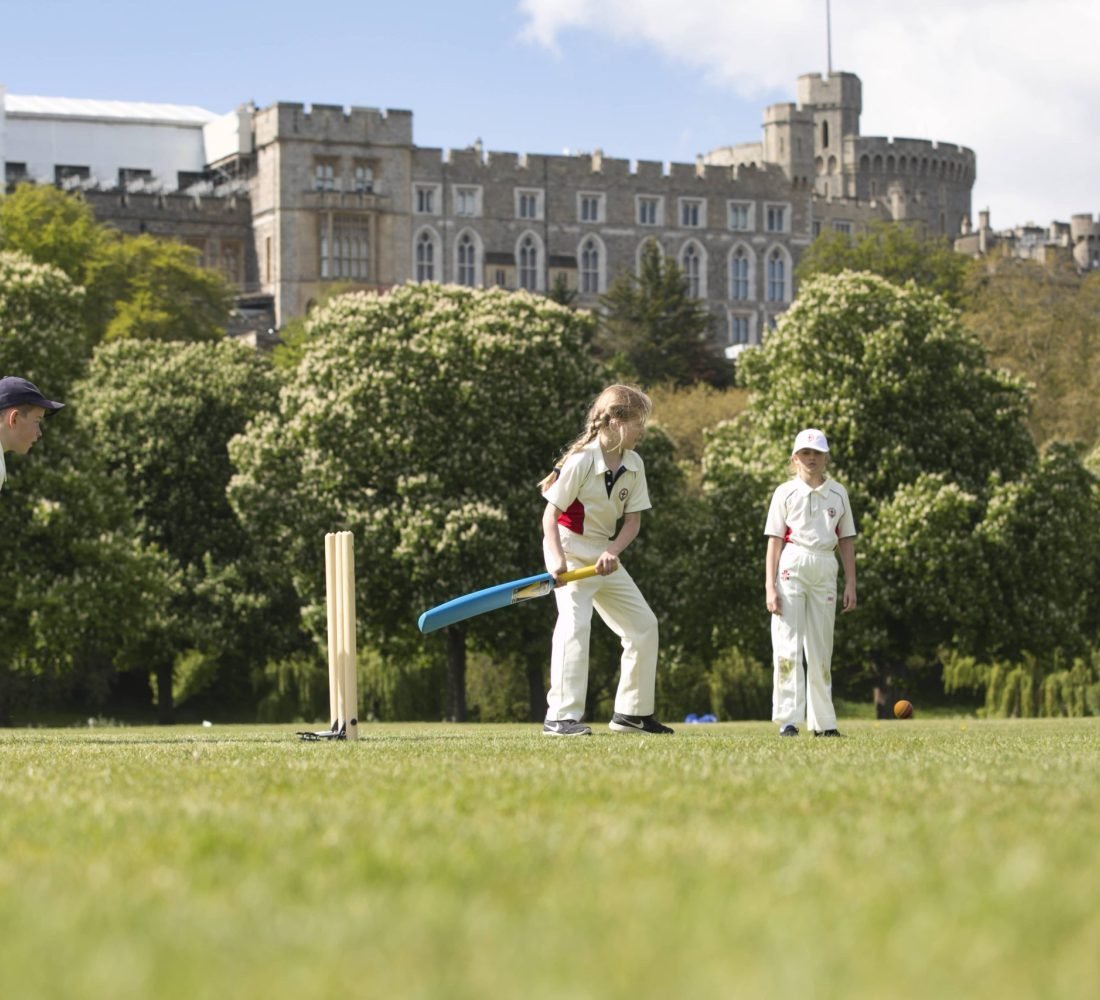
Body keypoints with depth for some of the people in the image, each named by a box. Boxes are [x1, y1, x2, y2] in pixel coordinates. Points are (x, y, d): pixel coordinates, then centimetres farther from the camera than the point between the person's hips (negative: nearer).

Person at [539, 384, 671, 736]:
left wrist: (613, 551, -18)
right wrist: (557, 560, -29)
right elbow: (551, 512, -17)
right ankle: (561, 717, -25)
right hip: (569, 549, -8)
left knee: (644, 625, 10)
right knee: (574, 624, -25)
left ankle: (631, 713, 20)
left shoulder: (634, 464, 0)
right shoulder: (581, 461, -19)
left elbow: (633, 519, 1)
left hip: (605, 553, 8)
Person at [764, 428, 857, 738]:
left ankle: (823, 722, 12)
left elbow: (846, 541, 11)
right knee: (787, 644, -10)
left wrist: (851, 583, 5)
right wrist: (770, 586, -9)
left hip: (826, 569, 3)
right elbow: (774, 541, -1)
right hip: (792, 566, -3)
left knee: (821, 648, 8)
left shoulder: (837, 493, 10)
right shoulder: (785, 493, 2)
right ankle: (788, 719, -12)